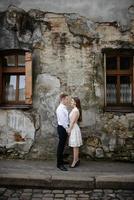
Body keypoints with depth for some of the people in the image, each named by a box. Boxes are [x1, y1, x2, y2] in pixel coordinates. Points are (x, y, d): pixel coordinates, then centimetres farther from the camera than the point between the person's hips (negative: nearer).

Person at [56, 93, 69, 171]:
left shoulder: (64, 108, 13)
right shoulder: (60, 108, -17)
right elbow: (62, 121, -20)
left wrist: (67, 128, 10)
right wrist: (67, 129, -15)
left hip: (65, 128, 9)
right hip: (62, 128, -9)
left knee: (62, 145, 17)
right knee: (61, 146, -4)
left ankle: (61, 161, 30)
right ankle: (59, 164, 3)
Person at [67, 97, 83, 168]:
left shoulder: (75, 110, -16)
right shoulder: (74, 110, 13)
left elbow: (73, 121, -18)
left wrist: (69, 129, -15)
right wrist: (69, 129, 14)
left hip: (74, 129, -10)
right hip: (73, 128, 10)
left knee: (75, 146, -3)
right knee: (75, 146, 14)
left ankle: (75, 161, 4)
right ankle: (77, 159, 23)